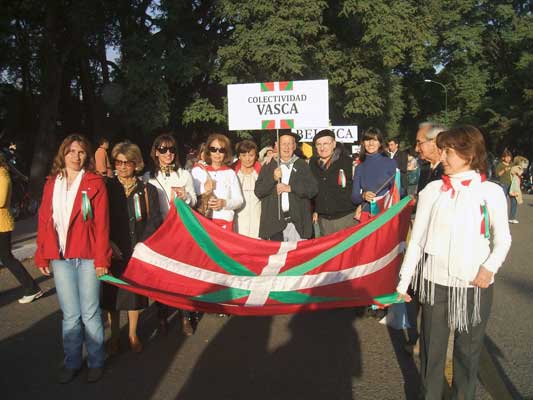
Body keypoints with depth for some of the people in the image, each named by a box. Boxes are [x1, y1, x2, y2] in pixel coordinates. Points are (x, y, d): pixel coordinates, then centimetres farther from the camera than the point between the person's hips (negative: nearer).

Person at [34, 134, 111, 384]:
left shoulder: (94, 183, -1)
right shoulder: (51, 184, 10)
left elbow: (102, 223, -6)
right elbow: (44, 221, 9)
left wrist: (102, 259, -9)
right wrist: (42, 256, 6)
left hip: (87, 257, -3)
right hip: (60, 257, 3)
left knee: (90, 313, 5)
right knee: (70, 314, 10)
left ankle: (96, 361, 21)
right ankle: (72, 361, 26)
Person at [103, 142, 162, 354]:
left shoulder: (147, 190, 3)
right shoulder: (107, 188, 2)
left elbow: (155, 220, 0)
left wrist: (142, 245, -10)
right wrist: (109, 244, -11)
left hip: (139, 252, 0)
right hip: (113, 252, 0)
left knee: (135, 291, 9)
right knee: (113, 293, 7)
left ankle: (132, 335, 28)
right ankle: (114, 336, 26)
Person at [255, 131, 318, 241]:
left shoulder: (302, 166, 8)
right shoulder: (268, 166, 10)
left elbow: (313, 189, 0)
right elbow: (258, 191, 5)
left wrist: (290, 188, -9)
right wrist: (273, 178, -10)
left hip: (298, 221, -1)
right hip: (274, 221, 1)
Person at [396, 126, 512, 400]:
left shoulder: (491, 192, -3)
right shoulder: (432, 190, -2)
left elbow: (502, 238, 5)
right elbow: (417, 239, 2)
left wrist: (490, 266, -14)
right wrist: (403, 282, 2)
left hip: (475, 284, 0)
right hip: (435, 281, 1)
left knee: (468, 349, 13)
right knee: (432, 348, 9)